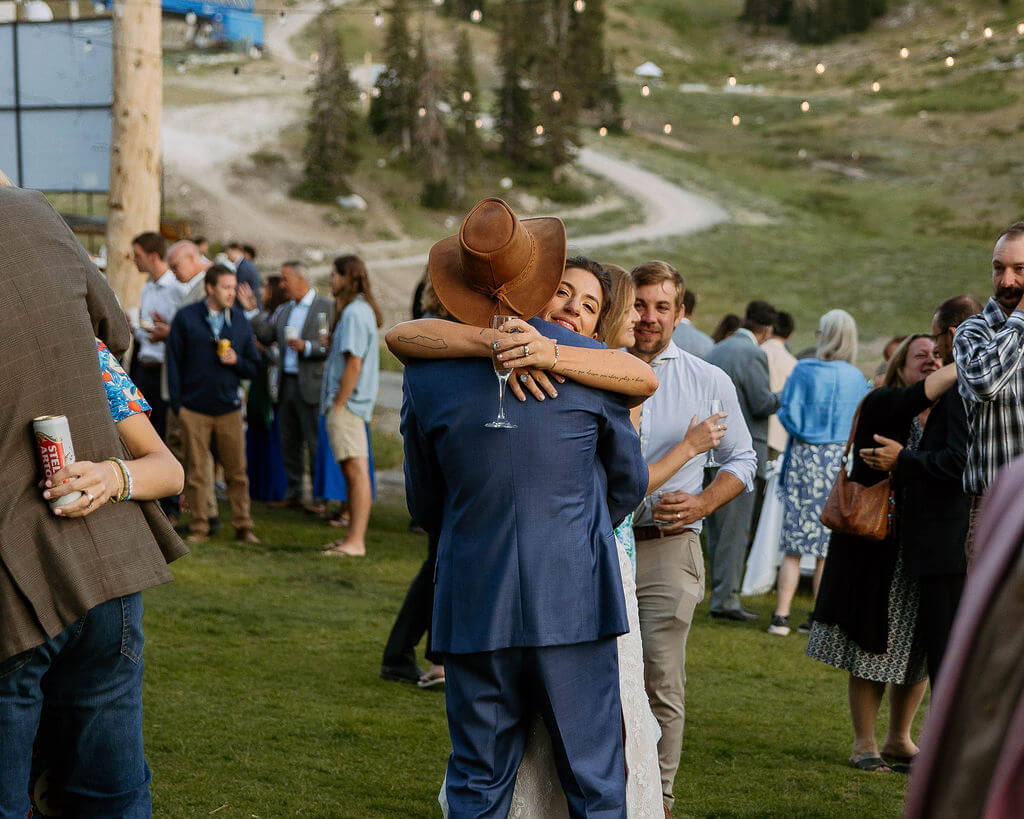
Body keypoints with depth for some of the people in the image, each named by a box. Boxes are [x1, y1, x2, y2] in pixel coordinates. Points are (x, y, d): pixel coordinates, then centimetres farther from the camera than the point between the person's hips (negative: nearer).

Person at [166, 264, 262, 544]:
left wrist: (236, 361, -9)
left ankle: (242, 526, 9)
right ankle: (198, 528, 10)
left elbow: (254, 368, 13)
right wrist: (177, 404, -2)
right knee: (195, 471, 2)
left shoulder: (240, 320, 9)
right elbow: (173, 361, 3)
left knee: (237, 471, 1)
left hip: (229, 408, 2)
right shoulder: (186, 317, 1)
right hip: (194, 409, -2)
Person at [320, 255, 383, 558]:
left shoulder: (354, 313, -15)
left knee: (356, 470, -11)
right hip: (351, 402, 11)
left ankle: (355, 541, -12)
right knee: (352, 470, 13)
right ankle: (353, 536, 18)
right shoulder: (362, 310, 16)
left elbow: (354, 365, -20)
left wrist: (338, 405, -18)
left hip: (347, 404, -11)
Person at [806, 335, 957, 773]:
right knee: (872, 646, 1)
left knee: (917, 649, 8)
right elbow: (920, 395, -27)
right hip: (877, 545, -5)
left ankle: (899, 739, 22)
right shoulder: (883, 403, -6)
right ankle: (864, 743, 12)